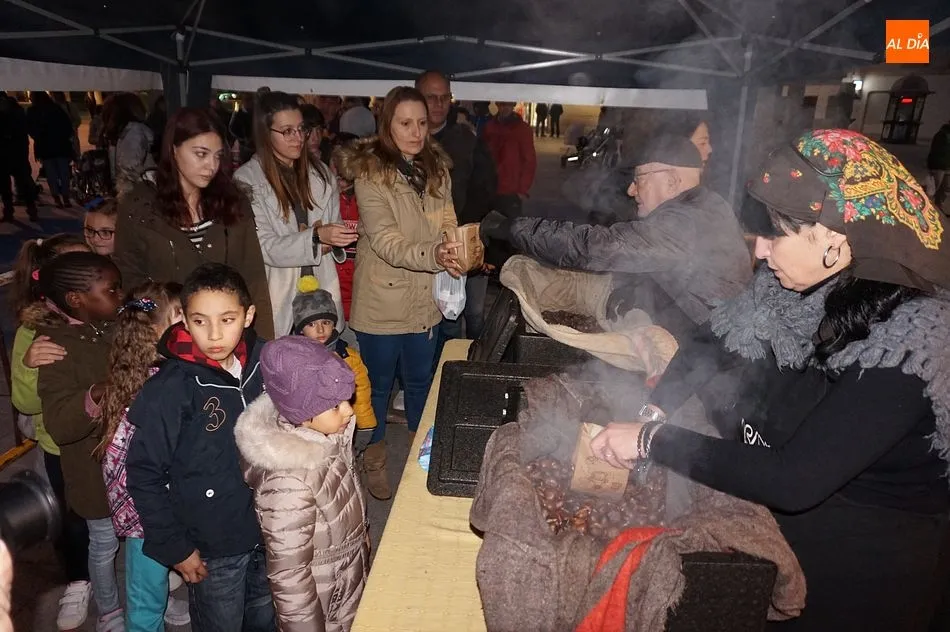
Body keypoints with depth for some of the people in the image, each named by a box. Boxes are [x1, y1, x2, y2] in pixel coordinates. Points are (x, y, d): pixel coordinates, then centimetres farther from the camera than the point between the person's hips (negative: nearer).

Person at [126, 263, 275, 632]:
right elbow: (144, 476, -15)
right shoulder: (169, 390, -22)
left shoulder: (263, 362, -10)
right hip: (213, 549, -4)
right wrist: (174, 547, -12)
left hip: (269, 532, 4)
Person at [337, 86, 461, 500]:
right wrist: (433, 255, -39)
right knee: (379, 384, 13)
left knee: (421, 380, 21)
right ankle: (373, 459, 35)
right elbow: (385, 242, -24)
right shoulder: (370, 172, -15)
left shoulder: (436, 167, 4)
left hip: (426, 298, 5)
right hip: (382, 300, -5)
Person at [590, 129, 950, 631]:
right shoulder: (805, 283, -10)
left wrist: (653, 441, -29)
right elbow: (716, 342, 1)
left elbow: (793, 482, -34)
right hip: (768, 514, 6)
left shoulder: (908, 344, -30)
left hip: (854, 564, -6)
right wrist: (653, 413, -14)